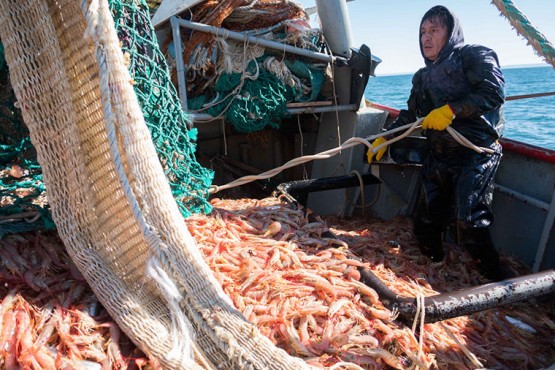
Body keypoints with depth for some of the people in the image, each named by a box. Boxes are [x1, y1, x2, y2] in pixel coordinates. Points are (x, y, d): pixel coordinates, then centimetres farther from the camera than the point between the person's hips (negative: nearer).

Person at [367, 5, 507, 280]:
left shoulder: (475, 56, 1)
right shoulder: (423, 77, 22)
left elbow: (494, 91, -14)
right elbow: (410, 115, 27)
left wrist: (453, 109, -24)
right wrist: (385, 138, 19)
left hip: (475, 154, -7)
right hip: (437, 158, 7)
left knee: (469, 222, -16)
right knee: (425, 222, 8)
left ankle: (495, 283, 4)